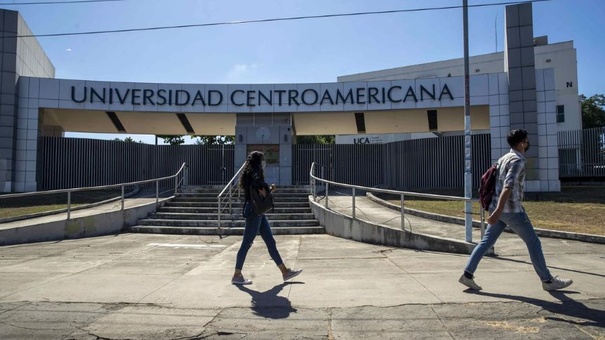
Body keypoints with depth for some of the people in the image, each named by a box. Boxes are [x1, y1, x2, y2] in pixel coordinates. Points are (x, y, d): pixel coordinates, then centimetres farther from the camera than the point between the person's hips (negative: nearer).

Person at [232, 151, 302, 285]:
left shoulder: (251, 174, 16)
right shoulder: (255, 173, -12)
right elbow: (258, 183, -30)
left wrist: (269, 189, 4)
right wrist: (263, 191, -12)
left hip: (258, 213, 10)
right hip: (254, 212, -10)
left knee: (271, 242, 10)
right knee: (247, 243, -2)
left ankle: (285, 271, 16)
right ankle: (237, 276, 9)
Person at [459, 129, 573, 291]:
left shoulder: (504, 158, 15)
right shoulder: (518, 160, -13)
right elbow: (508, 187, -25)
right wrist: (498, 210, -34)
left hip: (499, 208, 9)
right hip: (511, 209, -9)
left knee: (486, 241, 7)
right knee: (533, 242, 5)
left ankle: (467, 274, 3)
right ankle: (547, 280, 17)